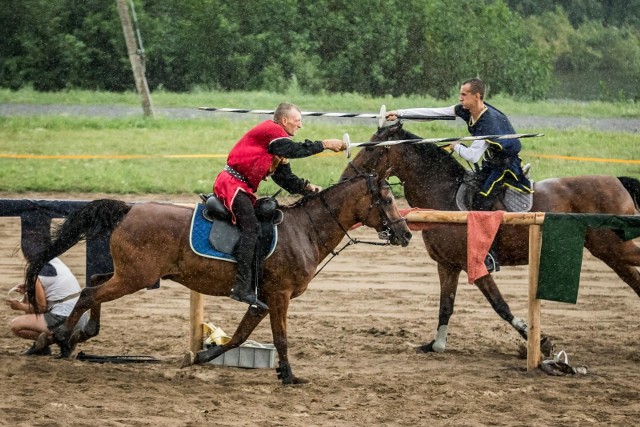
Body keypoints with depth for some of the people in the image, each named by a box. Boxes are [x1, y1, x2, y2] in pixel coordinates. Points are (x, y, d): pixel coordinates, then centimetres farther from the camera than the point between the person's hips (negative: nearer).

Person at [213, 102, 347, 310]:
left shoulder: (278, 142, 20)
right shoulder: (269, 130, -9)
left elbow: (286, 179, 17)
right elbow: (294, 149, -20)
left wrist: (307, 187, 1)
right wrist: (325, 144, -14)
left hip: (243, 189, 11)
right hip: (231, 183, -11)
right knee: (251, 226, -23)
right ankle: (243, 287, -31)